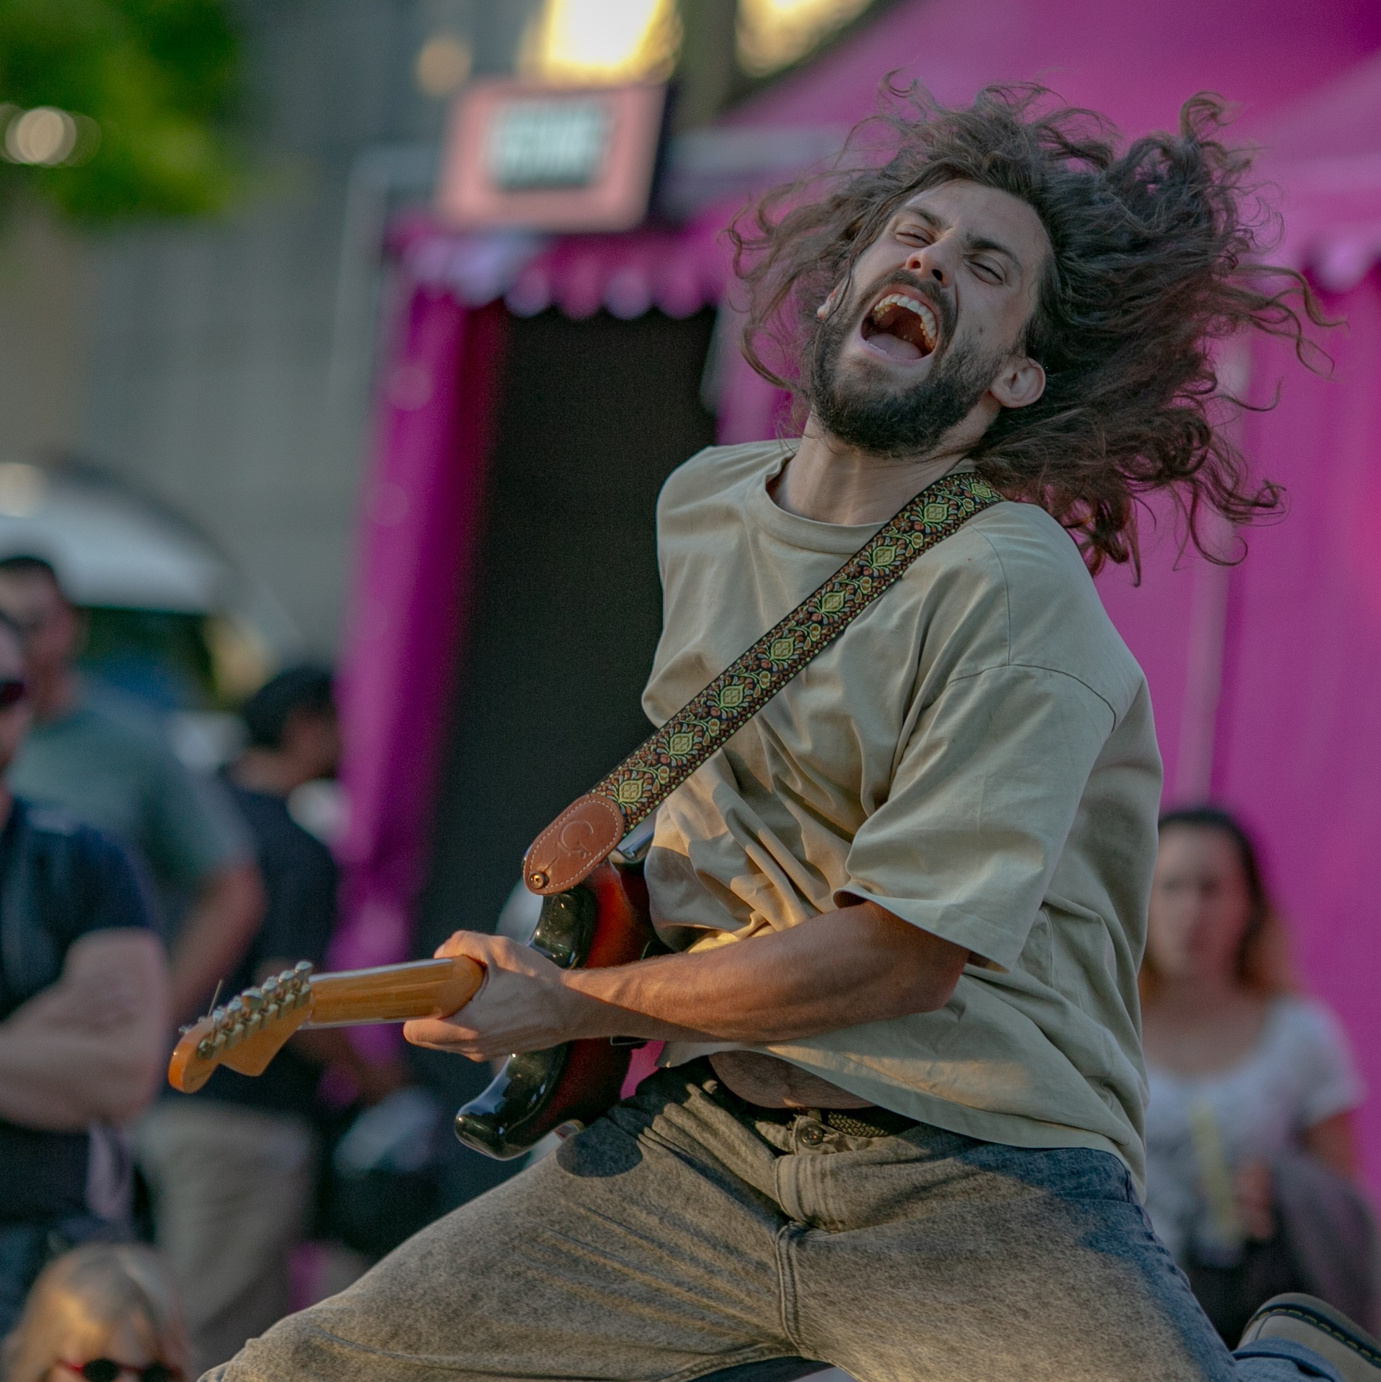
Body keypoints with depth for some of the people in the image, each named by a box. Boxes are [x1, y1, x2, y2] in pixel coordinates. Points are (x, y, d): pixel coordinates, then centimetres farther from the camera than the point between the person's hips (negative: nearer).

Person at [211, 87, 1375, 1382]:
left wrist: (569, 1007, -8)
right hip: (698, 1145, 5)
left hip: (983, 1184, -5)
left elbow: (905, 953, -16)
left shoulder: (1016, 590, -12)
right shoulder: (702, 507, 12)